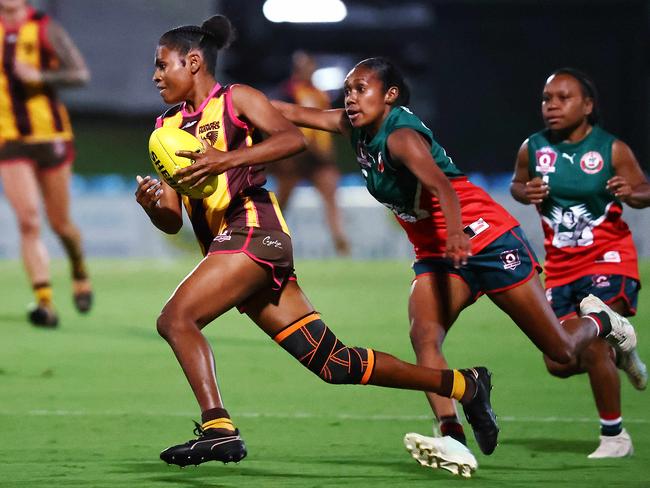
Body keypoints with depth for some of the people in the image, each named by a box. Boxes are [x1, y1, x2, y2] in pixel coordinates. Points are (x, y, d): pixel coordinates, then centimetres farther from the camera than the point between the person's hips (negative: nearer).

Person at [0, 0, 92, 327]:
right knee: (28, 222, -13)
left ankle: (79, 270, 39)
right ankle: (45, 303, -14)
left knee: (60, 223, 7)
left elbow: (81, 74, -11)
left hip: (50, 138, -2)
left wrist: (38, 76, -22)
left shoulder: (45, 29, -5)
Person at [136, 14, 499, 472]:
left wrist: (227, 159, -27)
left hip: (254, 231, -8)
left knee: (175, 318, -22)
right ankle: (464, 385, 15)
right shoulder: (167, 128, 21)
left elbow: (292, 138, -17)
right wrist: (151, 203, -5)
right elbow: (173, 220, 17)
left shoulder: (235, 99, 2)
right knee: (333, 362, 6)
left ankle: (218, 428, -27)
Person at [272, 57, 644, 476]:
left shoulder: (400, 135, -24)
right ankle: (454, 442, -29)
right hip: (437, 253, 7)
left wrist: (456, 231, -58)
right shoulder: (357, 127, 0)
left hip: (488, 239, -7)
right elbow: (292, 113, 4)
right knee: (424, 338, -21)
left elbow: (440, 185, -41)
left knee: (562, 351, 1)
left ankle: (601, 322, 36)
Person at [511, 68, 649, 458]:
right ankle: (618, 356, 36)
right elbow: (518, 182, 14)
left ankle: (614, 437, -1)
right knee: (559, 363, 2)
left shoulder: (612, 149, -11)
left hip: (608, 259, -5)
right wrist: (525, 192, -9)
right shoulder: (533, 148, -3)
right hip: (561, 266, 5)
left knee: (591, 345, -20)